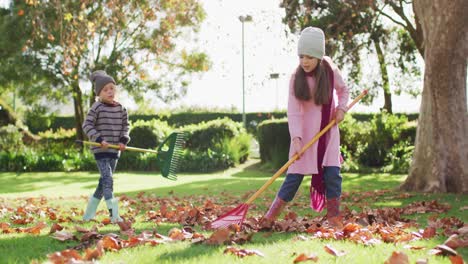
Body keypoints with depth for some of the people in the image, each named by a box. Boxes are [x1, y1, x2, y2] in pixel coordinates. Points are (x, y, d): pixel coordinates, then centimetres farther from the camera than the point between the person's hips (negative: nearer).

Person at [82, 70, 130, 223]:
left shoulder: (120, 108, 7)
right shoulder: (97, 108, -9)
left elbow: (125, 126, 13)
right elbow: (87, 125, -10)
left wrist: (123, 140, -4)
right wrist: (99, 139, -20)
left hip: (115, 150, 6)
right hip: (101, 150, -6)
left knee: (104, 182, 12)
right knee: (108, 180, -17)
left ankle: (88, 214, 25)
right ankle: (114, 215, -21)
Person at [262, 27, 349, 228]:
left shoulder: (330, 71, -4)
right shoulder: (297, 78, -13)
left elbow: (343, 90, 15)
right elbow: (293, 112, -19)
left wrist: (341, 108, -4)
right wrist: (296, 139, -29)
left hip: (328, 131, 2)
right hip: (305, 133, -2)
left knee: (332, 174, -8)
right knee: (295, 174, -5)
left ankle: (334, 217, 2)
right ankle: (271, 215, 2)